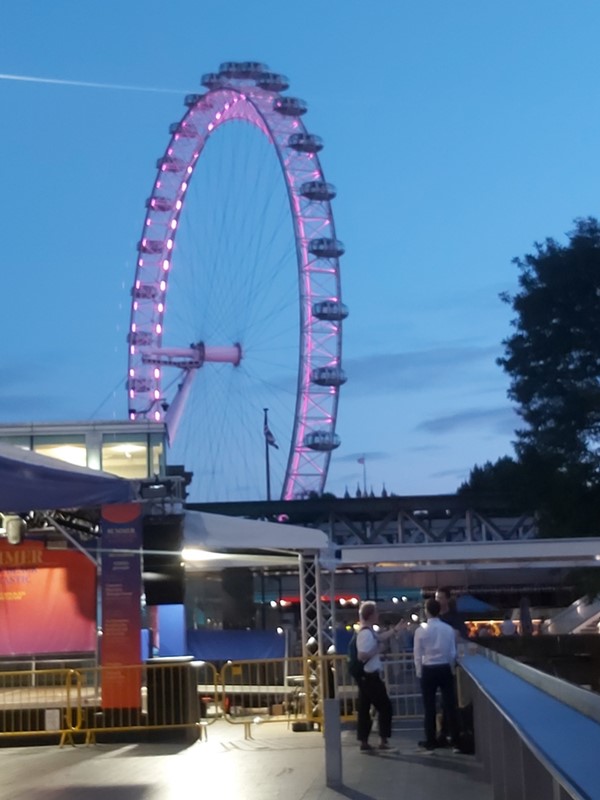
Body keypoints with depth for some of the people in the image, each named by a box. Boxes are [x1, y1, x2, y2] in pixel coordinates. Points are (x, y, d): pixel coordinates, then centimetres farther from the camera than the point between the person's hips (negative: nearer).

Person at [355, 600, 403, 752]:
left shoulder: (369, 632, 10)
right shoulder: (367, 633, -21)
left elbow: (380, 638, 30)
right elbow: (362, 655, -28)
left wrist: (395, 630, 31)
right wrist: (377, 650, -18)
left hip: (366, 676, 10)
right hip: (370, 676, -10)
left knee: (364, 708, 9)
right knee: (384, 706, 0)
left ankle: (364, 743, 13)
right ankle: (383, 741, 3)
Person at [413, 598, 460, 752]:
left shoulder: (421, 630, -8)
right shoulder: (448, 629, -4)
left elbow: (418, 655, -3)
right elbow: (453, 653, 2)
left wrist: (419, 672, 9)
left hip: (428, 670, -1)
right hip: (445, 669, 1)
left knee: (429, 706, 7)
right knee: (449, 705, 4)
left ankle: (431, 741, 14)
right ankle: (455, 741, 5)